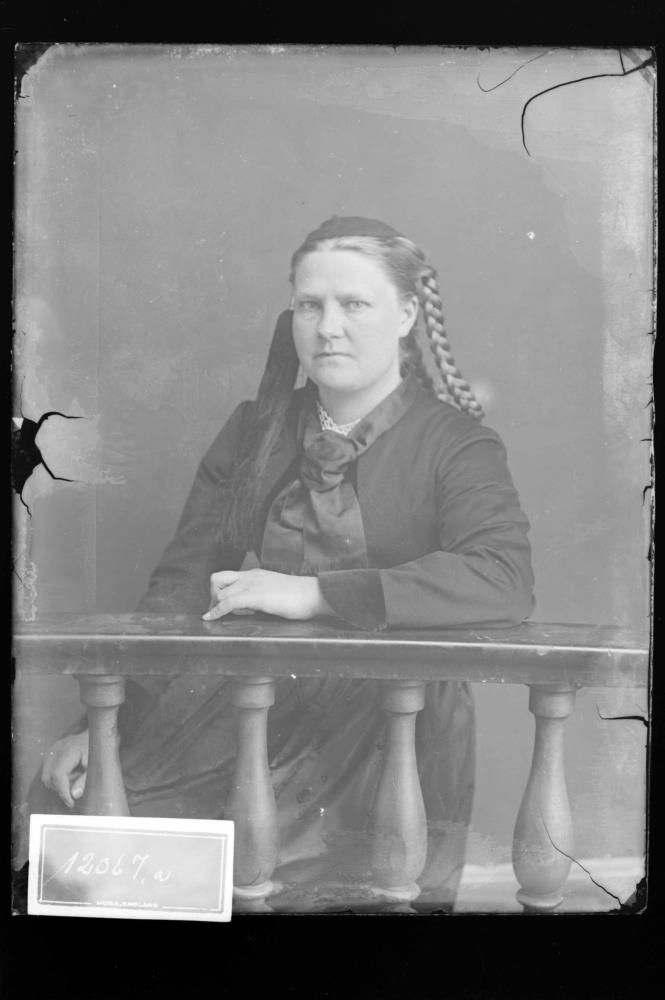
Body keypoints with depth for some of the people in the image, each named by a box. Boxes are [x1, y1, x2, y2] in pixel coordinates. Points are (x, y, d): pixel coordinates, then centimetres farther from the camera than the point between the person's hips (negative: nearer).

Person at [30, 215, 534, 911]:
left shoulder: (452, 442, -2)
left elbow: (504, 581, -21)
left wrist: (312, 593, -23)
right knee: (65, 800, -12)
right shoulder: (254, 430, 11)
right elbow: (180, 585, 8)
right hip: (250, 703, 5)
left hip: (388, 732, -4)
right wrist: (105, 723, -4)